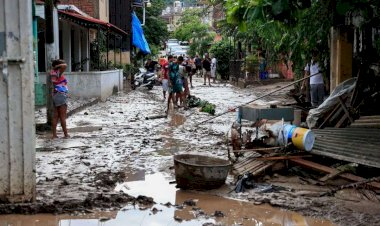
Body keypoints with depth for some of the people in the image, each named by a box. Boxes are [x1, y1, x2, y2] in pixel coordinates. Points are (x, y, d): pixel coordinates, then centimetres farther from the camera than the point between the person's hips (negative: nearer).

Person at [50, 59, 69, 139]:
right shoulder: (58, 73, -14)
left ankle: (54, 134, 9)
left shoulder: (53, 72, 9)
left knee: (56, 116, 8)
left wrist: (54, 66, 16)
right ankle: (66, 134, 4)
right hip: (61, 95, -9)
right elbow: (65, 66, -31)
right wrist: (57, 66, -17)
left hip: (56, 95, 9)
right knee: (63, 117, -2)